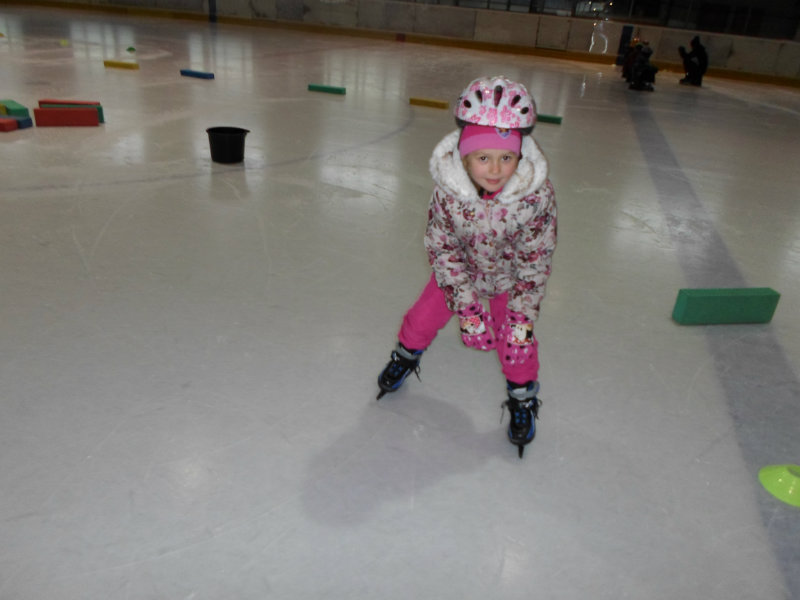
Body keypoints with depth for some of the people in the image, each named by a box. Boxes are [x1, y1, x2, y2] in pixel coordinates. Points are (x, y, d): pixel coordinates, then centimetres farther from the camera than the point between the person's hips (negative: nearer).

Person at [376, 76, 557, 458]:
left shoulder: (537, 194, -34)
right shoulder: (448, 189, -32)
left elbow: (535, 261, -22)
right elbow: (442, 248, -22)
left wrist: (522, 317, -24)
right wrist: (467, 308, -26)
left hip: (510, 274, -1)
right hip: (460, 265, 1)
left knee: (515, 336, -3)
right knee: (426, 315, 6)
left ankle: (522, 397, 26)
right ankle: (407, 355, 41)